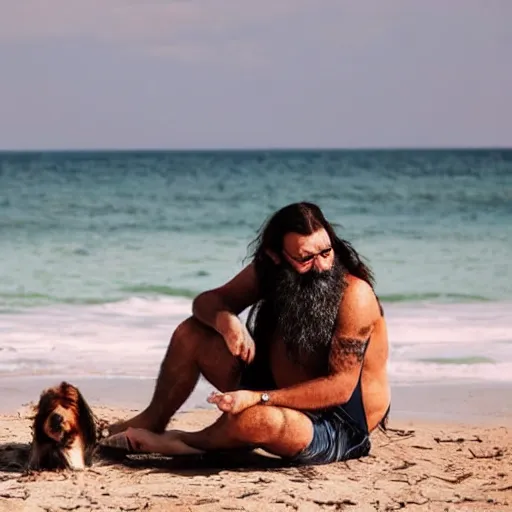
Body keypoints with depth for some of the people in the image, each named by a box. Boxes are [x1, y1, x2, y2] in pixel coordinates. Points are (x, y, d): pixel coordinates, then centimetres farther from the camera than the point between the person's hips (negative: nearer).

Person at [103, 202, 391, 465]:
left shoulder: (354, 295, -26)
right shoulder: (268, 271, -7)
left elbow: (340, 386, -28)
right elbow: (209, 301, 2)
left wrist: (258, 398, -36)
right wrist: (225, 320, -24)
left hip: (339, 429, -7)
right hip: (281, 394, 7)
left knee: (259, 419, -39)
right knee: (191, 333, -1)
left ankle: (185, 443, -6)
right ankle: (153, 421, 20)